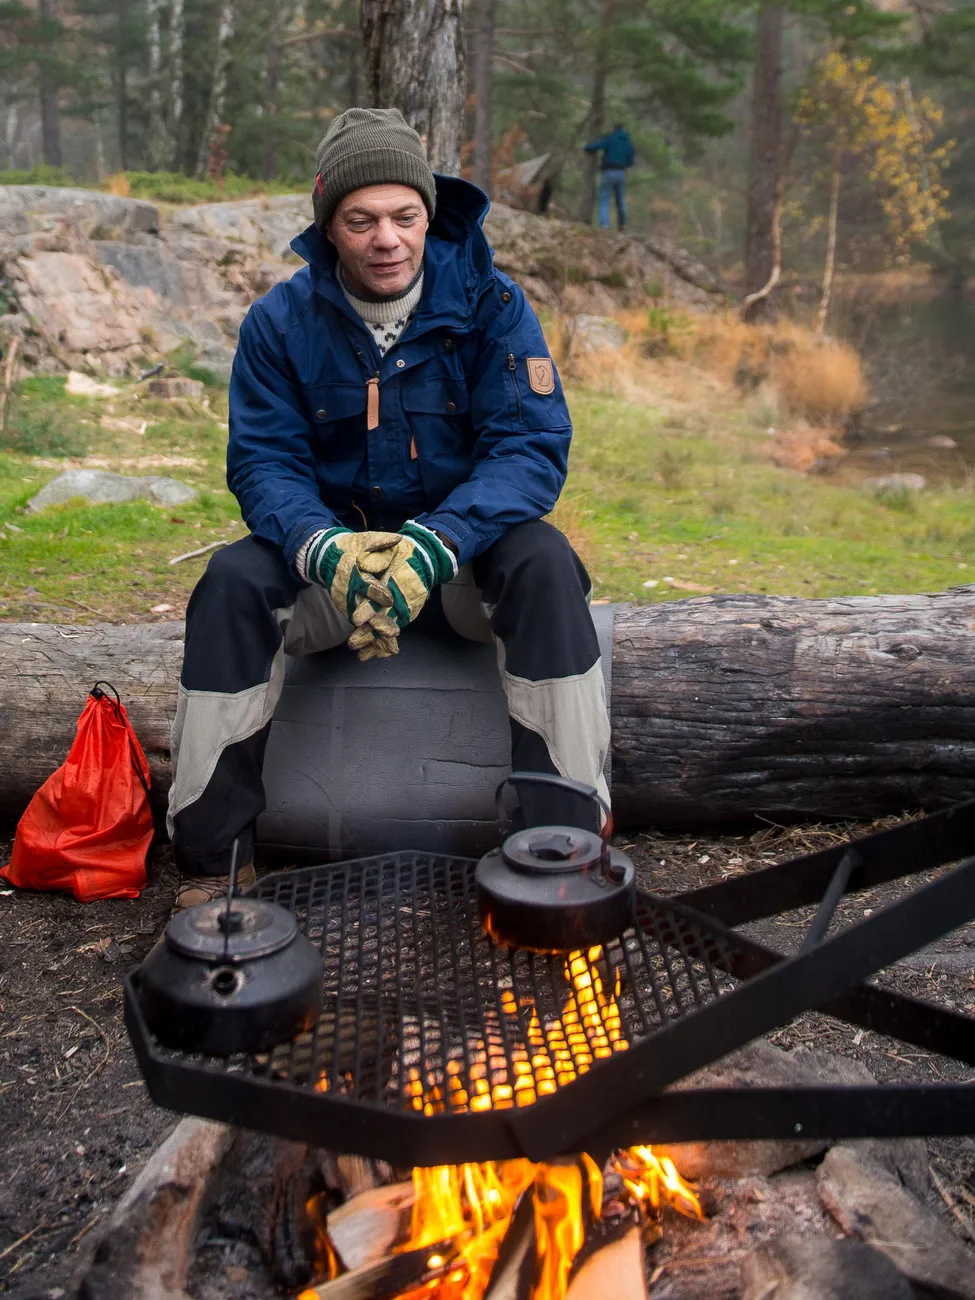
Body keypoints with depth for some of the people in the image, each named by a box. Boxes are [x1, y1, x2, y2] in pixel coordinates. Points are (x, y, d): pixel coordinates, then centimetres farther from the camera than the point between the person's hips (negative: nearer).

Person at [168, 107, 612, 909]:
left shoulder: (491, 306, -8)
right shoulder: (281, 322, -4)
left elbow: (533, 447, -17)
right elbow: (264, 460, -8)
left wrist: (434, 542, -35)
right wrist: (325, 548, -32)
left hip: (466, 546, -1)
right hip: (330, 543, 1)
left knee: (545, 563, -32)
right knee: (231, 583, -26)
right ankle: (212, 863, -14)